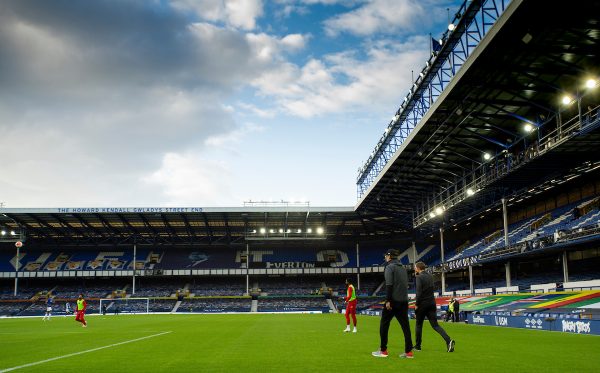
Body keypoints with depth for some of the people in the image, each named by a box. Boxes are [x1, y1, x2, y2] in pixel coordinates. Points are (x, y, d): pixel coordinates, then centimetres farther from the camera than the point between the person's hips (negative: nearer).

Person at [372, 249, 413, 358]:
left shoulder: (390, 267, -5)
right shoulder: (403, 268, 18)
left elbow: (389, 285, -15)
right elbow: (406, 284, 17)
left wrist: (388, 300, -17)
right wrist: (404, 298, 16)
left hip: (393, 300, -7)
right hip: (404, 301, 7)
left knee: (384, 324, 4)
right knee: (405, 326, 6)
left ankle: (383, 350, 6)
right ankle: (409, 351, 3)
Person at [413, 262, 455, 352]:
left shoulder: (419, 277, -12)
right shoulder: (430, 276, 11)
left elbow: (419, 292, -19)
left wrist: (416, 304, -9)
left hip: (422, 304, -6)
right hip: (432, 303, 6)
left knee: (418, 325, 10)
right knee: (435, 325, 3)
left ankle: (417, 346, 17)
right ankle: (448, 340, -15)